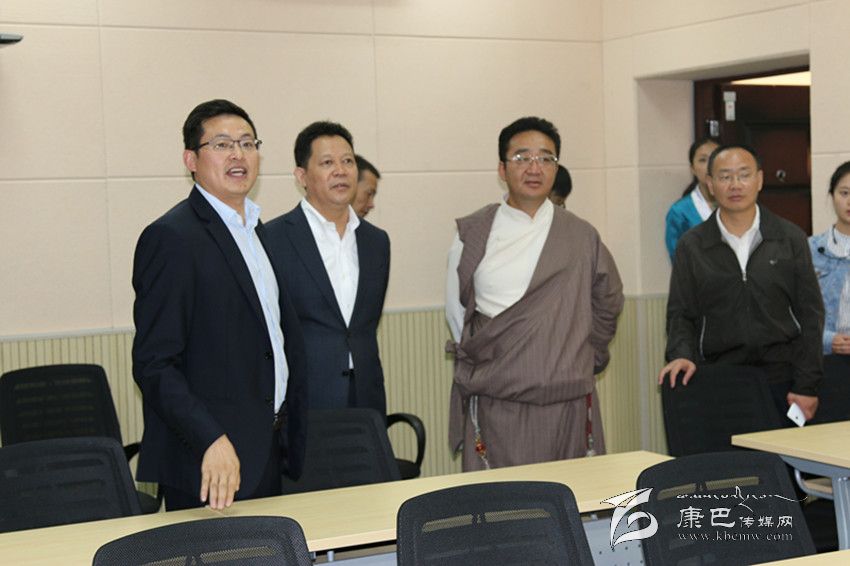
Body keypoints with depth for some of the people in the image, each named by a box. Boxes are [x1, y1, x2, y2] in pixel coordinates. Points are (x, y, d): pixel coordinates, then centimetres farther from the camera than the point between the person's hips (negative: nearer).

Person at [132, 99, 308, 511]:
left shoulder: (258, 232, 16)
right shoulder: (172, 238, -12)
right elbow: (154, 364, -17)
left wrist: (290, 440, 16)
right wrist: (212, 442, -26)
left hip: (267, 457, 8)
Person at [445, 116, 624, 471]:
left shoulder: (582, 236, 8)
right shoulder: (473, 234, 4)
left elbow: (607, 303, 21)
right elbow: (456, 310, 13)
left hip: (568, 401, 1)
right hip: (496, 401, -1)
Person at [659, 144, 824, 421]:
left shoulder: (790, 238, 7)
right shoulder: (691, 246, 7)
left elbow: (810, 313, 5)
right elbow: (680, 313, 7)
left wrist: (807, 386, -2)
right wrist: (682, 354, -14)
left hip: (782, 379, 0)